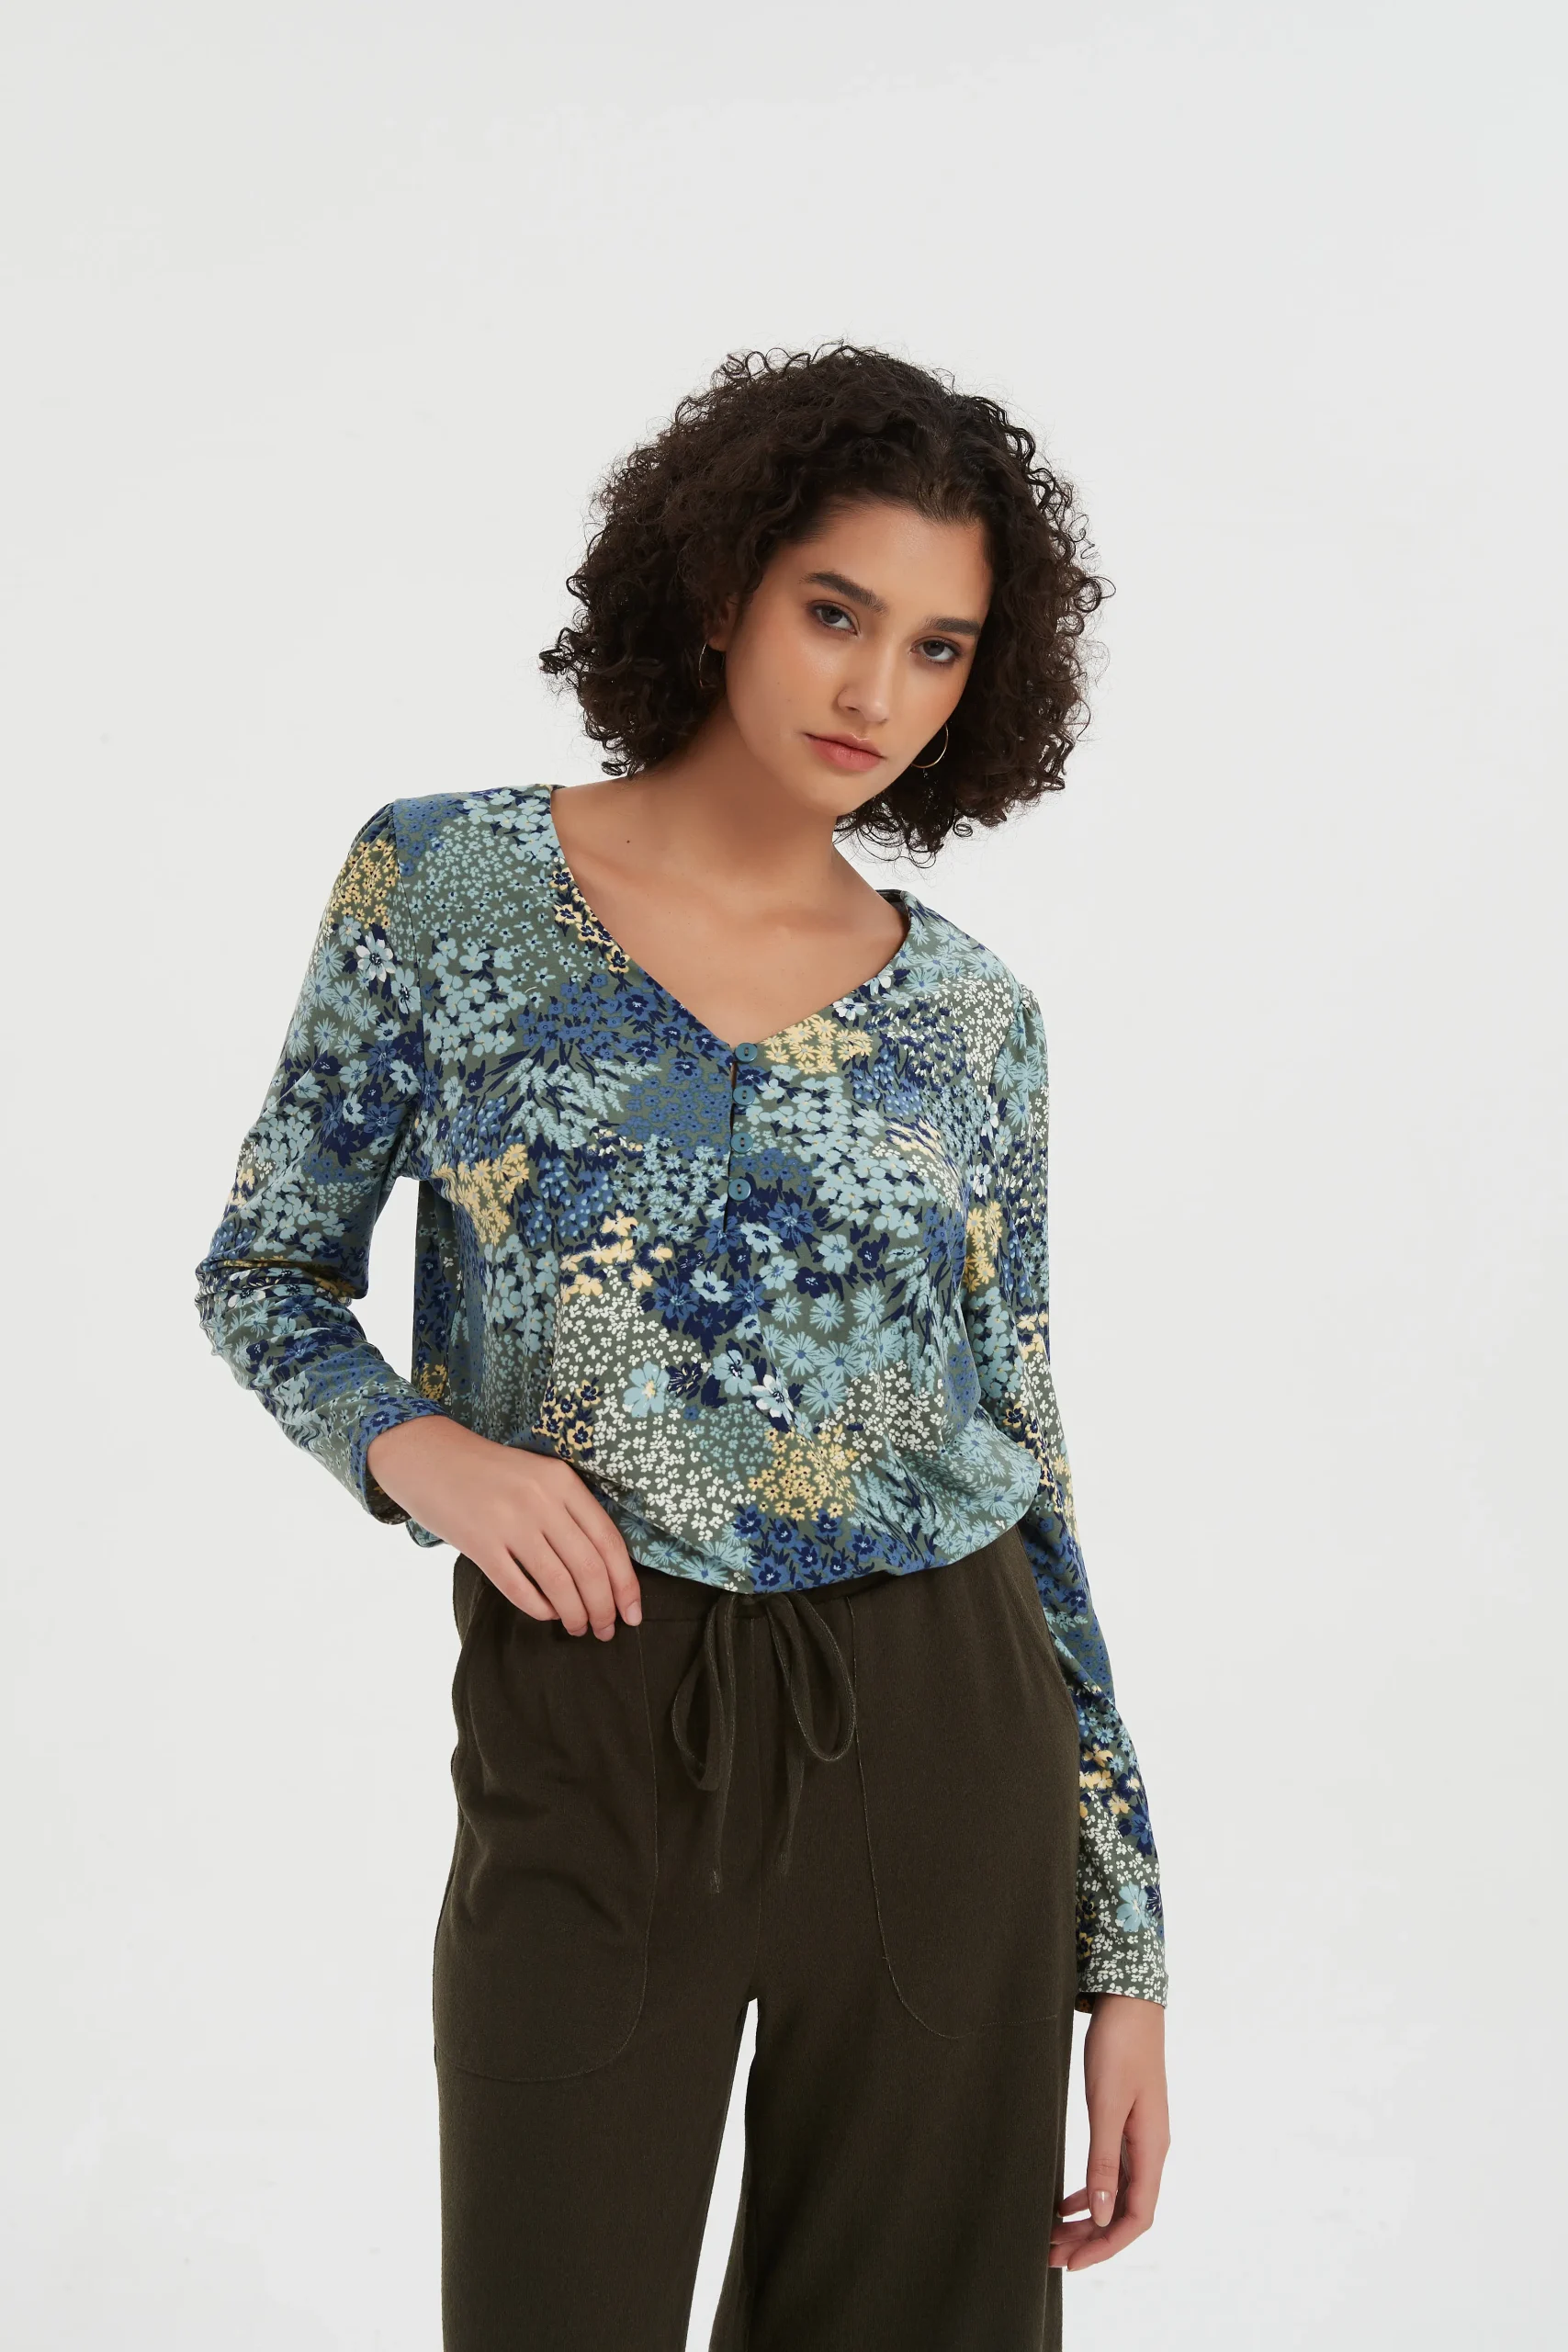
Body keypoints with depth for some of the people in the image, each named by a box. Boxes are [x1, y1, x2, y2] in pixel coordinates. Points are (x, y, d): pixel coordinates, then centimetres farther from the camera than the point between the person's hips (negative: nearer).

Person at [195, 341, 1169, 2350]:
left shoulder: (969, 1014, 4)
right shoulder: (444, 883, -1)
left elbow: (1022, 1465, 7)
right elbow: (264, 1279, 7)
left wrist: (1123, 1950, 6)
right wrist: (421, 1448, -15)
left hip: (939, 1747, 2)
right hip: (591, 1752, -2)